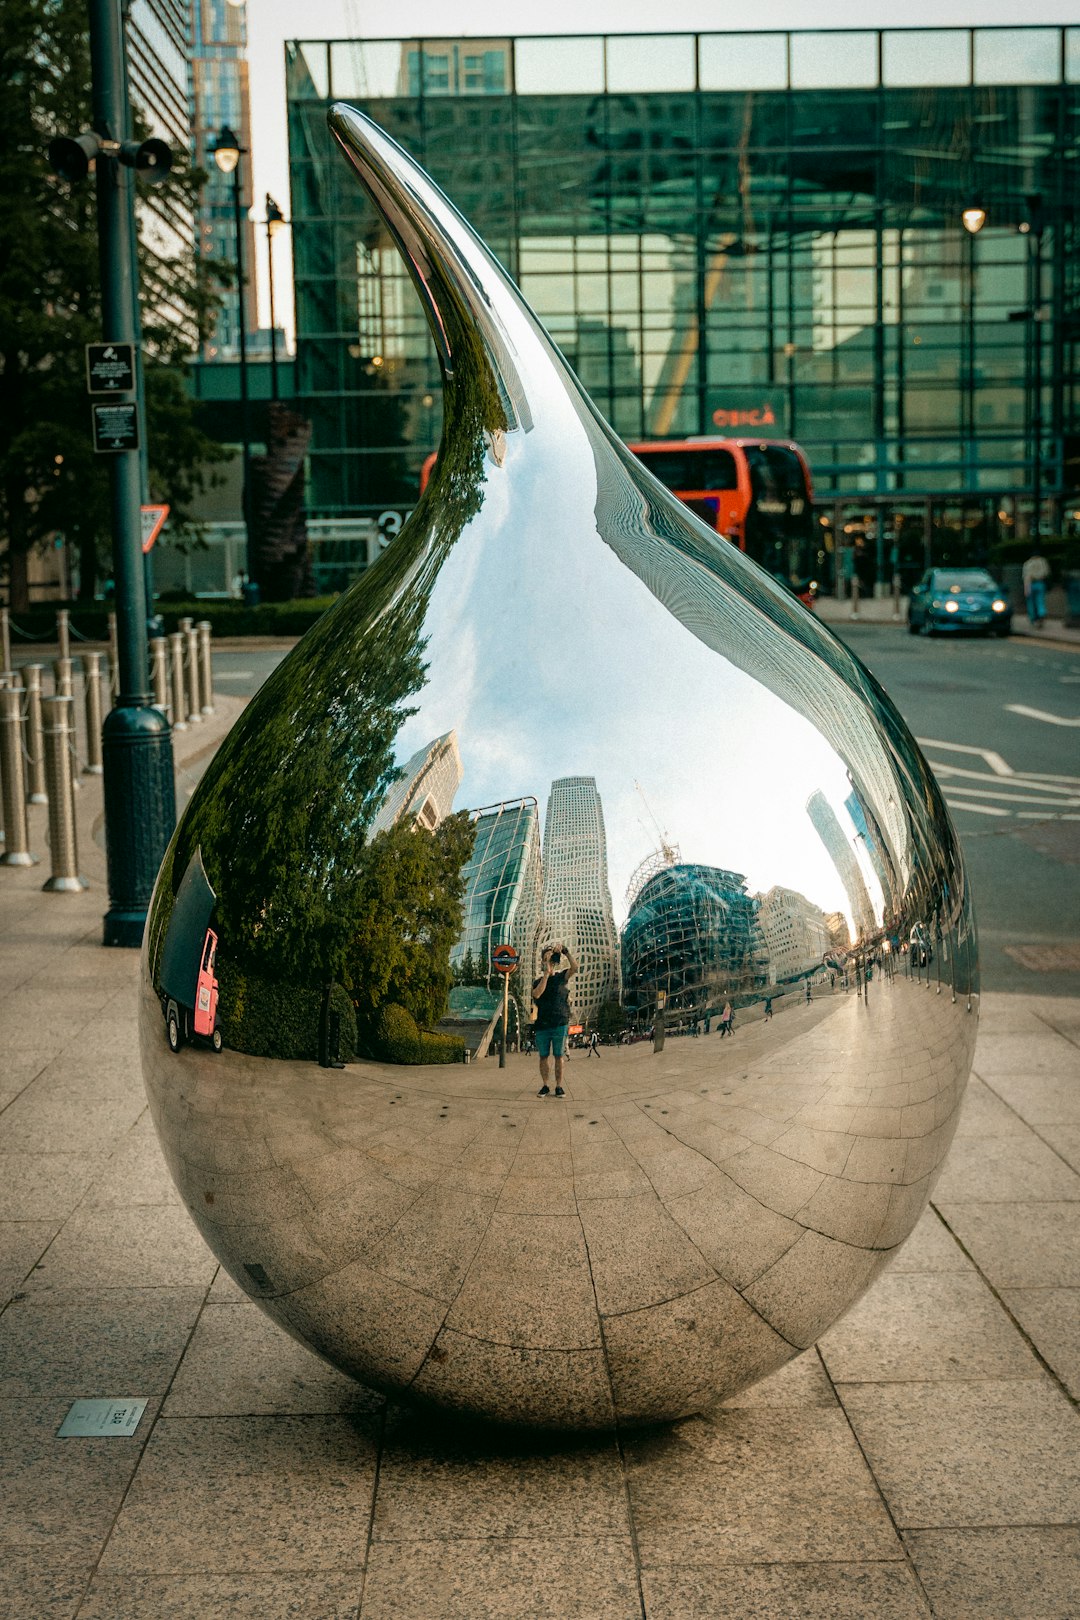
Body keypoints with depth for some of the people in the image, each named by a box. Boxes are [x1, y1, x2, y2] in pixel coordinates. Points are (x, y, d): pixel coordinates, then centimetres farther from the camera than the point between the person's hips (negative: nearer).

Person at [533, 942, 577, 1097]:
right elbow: (537, 994, -11)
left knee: (559, 1056, 0)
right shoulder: (538, 981, 11)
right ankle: (545, 1086, 9)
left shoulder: (562, 977, 7)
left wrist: (566, 952, -22)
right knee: (544, 1056, 3)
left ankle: (559, 1086, 3)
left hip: (560, 1024, -2)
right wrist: (546, 973, -11)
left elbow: (574, 968, -11)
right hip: (542, 1024, 2)